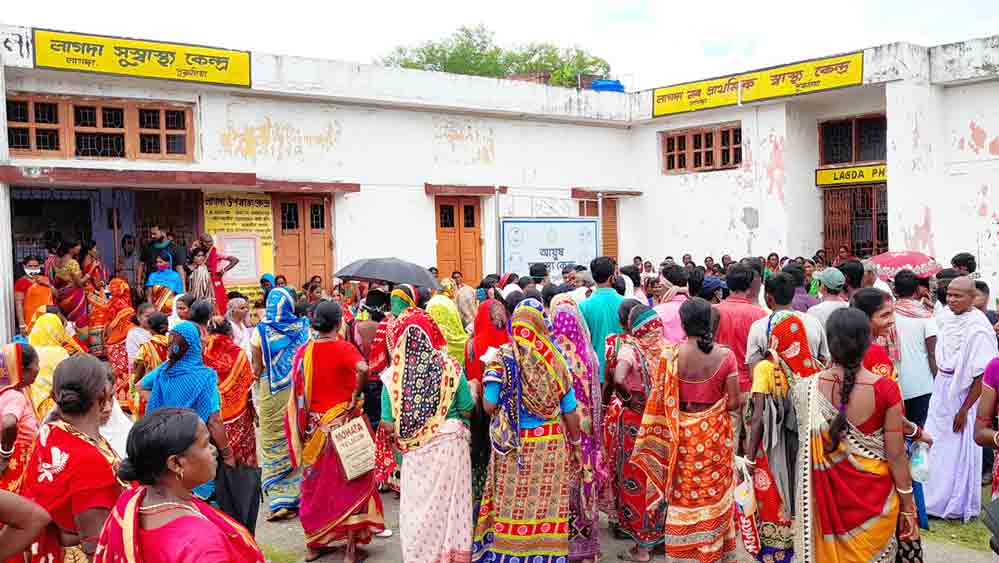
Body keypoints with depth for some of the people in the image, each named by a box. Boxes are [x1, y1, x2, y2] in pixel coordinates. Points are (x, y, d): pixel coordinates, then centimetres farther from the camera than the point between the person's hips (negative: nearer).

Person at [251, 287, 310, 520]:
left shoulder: (261, 330, -6)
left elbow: (257, 367, -1)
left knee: (274, 444, 7)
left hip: (272, 392, -2)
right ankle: (301, 496, 19)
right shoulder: (304, 327, -3)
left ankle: (281, 500, 4)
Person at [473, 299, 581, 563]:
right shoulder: (555, 359, -7)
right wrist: (576, 442, 14)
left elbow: (489, 405, -10)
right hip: (550, 442, 1)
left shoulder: (503, 358, -10)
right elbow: (570, 410, 0)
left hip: (513, 442, 0)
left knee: (513, 501, 11)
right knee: (546, 500, 10)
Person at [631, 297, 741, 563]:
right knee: (714, 493, 16)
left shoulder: (670, 355, -12)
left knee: (684, 495, 13)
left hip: (681, 435, 0)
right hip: (715, 434, 0)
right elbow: (733, 402, -8)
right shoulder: (725, 355, -11)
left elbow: (660, 401, -10)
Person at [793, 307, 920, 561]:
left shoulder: (807, 388, -13)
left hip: (828, 494, 1)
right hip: (874, 497, -1)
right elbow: (896, 455, -11)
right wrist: (908, 506, 1)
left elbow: (809, 445, 1)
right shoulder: (885, 389, -18)